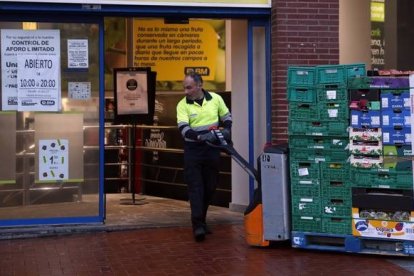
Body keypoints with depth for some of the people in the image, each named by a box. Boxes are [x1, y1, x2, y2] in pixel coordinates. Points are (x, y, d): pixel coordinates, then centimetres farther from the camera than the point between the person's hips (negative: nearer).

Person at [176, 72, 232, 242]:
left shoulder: (216, 99, 1)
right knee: (195, 187, -7)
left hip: (212, 149, 3)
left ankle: (201, 220, 25)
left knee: (210, 186, 10)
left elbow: (227, 117, 12)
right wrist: (201, 137, -32)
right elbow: (183, 129, -17)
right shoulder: (183, 105, -7)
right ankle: (197, 225, -9)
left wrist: (226, 130, -8)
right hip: (193, 150, -3)